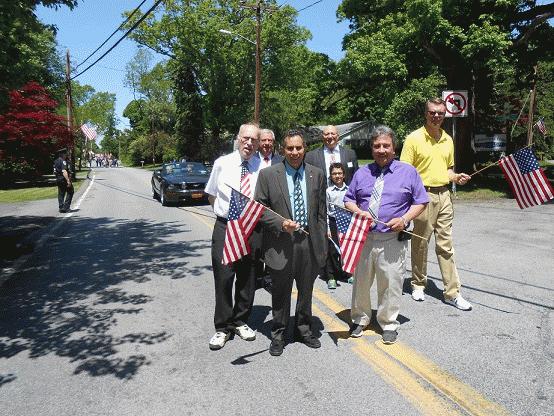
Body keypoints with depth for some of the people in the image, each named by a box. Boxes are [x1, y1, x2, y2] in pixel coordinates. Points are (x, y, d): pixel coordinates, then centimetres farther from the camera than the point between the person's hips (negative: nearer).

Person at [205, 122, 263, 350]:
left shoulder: (263, 167, -2)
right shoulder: (222, 163, 1)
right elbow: (211, 196, 11)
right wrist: (225, 210, 2)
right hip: (225, 227, 0)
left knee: (247, 279, 12)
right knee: (223, 278, 1)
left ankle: (241, 322, 32)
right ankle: (222, 328, 18)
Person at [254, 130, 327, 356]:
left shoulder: (317, 174, 5)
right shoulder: (268, 174, -4)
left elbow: (321, 211, 9)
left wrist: (322, 241, 6)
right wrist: (280, 223, -18)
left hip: (310, 242, 3)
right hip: (281, 243, -3)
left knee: (306, 291, 17)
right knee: (281, 293, 11)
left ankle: (303, 329, 37)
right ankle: (278, 334, 29)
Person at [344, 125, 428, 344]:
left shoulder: (408, 172, 5)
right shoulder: (361, 173, 12)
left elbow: (420, 202, 5)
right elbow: (348, 200, 15)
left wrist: (404, 219, -12)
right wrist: (358, 212, -6)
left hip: (393, 239, -2)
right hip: (363, 237, 3)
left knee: (391, 283, 3)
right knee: (361, 281, 11)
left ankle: (388, 324, 22)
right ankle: (360, 319, 29)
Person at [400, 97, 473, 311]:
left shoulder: (448, 140, 13)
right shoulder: (414, 138, -5)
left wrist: (456, 177, 2)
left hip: (444, 195, 5)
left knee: (445, 245, 7)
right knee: (420, 244, 7)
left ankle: (452, 293, 12)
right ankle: (418, 284, 25)